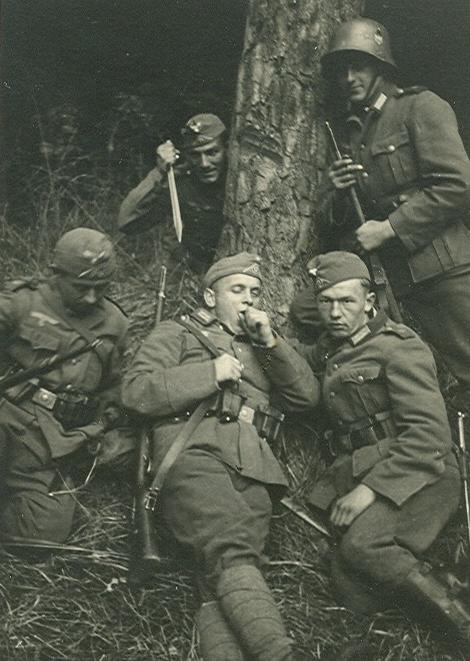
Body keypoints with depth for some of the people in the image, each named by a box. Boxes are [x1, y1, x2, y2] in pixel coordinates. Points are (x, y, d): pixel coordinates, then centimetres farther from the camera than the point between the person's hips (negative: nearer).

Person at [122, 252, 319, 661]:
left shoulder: (263, 348, 35)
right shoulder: (177, 334, 22)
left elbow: (308, 396, 21)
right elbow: (136, 390, 7)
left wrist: (271, 343, 10)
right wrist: (211, 374, 0)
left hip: (254, 472, 4)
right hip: (196, 454, -4)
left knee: (223, 580, -16)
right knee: (232, 551, -30)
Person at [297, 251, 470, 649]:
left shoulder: (397, 346, -5)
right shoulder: (333, 349, 18)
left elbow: (429, 433, -14)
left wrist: (371, 489, -20)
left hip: (415, 476, -6)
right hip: (357, 477, 6)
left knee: (361, 545, -31)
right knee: (355, 595, -15)